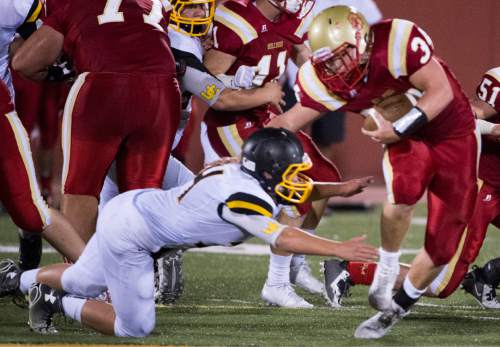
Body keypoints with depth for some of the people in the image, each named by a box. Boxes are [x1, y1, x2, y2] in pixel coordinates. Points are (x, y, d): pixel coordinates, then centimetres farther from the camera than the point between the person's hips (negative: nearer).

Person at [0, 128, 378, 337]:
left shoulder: (247, 176, -3)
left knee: (82, 282, 30)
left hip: (128, 209, 9)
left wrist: (340, 188, 2)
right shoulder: (244, 197, -28)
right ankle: (56, 303, 9)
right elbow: (283, 238, -32)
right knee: (134, 328, -2)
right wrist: (340, 249, -31)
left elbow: (298, 190, 13)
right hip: (130, 235, -9)